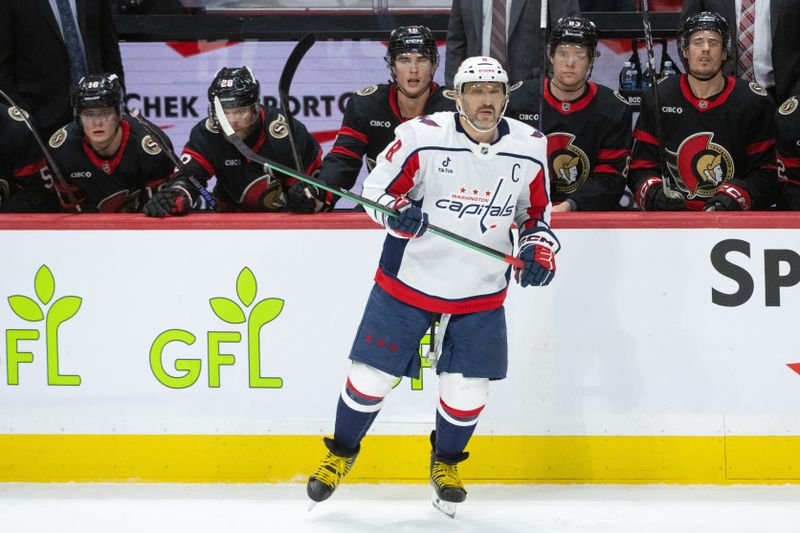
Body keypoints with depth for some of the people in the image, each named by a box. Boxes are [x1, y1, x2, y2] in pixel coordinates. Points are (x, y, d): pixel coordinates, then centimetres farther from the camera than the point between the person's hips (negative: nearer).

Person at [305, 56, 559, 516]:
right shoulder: (421, 138, -15)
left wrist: (539, 249, -6)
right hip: (409, 278, -2)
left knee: (469, 387, 2)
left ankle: (446, 462, 30)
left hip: (481, 290, 2)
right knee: (373, 373, 1)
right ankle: (342, 453, 26)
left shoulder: (530, 148, -4)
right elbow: (376, 189, -6)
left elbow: (537, 211, 11)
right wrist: (397, 213, -26)